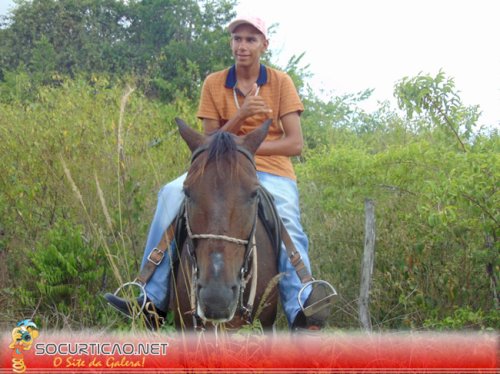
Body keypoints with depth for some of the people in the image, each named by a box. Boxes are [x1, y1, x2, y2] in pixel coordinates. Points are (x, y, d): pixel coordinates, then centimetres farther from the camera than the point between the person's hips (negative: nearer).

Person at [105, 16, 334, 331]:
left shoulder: (281, 82, 2)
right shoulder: (214, 84, 6)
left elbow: (295, 143, -5)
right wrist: (239, 117, -14)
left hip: (273, 172, -2)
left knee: (289, 225, -32)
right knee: (173, 194, -24)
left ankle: (300, 311, -42)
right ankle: (154, 298, -24)